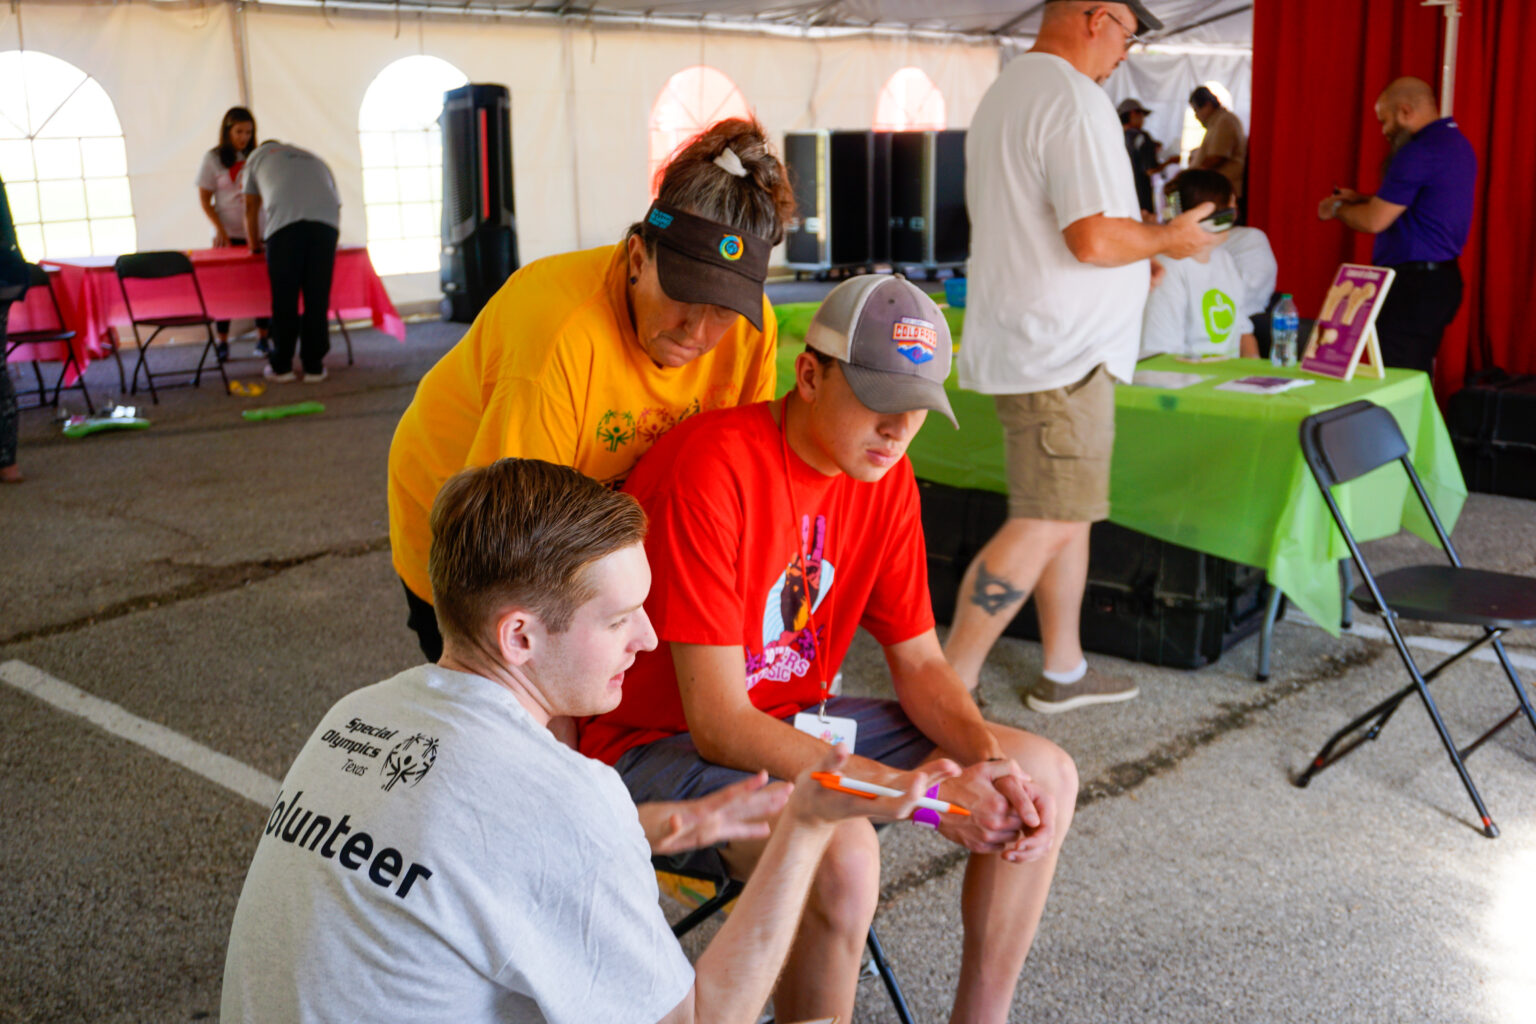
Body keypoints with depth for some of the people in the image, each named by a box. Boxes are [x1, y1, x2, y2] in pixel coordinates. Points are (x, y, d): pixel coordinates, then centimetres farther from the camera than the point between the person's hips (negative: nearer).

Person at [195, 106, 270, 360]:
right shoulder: (213, 159, 0)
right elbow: (205, 200, 0)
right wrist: (220, 229, -12)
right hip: (228, 235, -2)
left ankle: (263, 339, 10)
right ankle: (222, 343, 6)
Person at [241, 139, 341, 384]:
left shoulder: (258, 155, 30)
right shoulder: (315, 159, 37)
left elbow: (251, 207, 30)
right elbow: (337, 203, 32)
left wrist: (254, 244, 43)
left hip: (284, 219, -2)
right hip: (326, 219, 3)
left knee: (284, 299, 4)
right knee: (317, 297, 6)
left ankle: (281, 366, 11)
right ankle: (314, 366, 10)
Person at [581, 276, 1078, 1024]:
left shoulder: (884, 475, -2)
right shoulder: (713, 468, -27)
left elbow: (920, 664, 4)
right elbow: (719, 724, -27)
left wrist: (991, 760, -17)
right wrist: (917, 792, -30)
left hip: (793, 721, 8)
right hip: (660, 742, -7)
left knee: (1044, 777, 0)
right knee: (841, 853, -36)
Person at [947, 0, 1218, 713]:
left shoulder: (1004, 93, 18)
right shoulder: (1074, 100, -16)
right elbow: (1094, 239, -24)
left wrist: (1139, 251, 24)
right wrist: (1168, 238, -5)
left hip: (1021, 341, 11)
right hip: (1060, 355, -11)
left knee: (1069, 513, 17)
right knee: (1045, 525, -7)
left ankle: (1063, 669, 26)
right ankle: (948, 687, -3)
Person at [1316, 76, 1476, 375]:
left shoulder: (1419, 152, -17)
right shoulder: (1457, 142, 15)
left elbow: (1374, 221, -17)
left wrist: (1336, 209, 2)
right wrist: (1360, 200, 19)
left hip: (1414, 285, -10)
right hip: (1442, 278, 10)